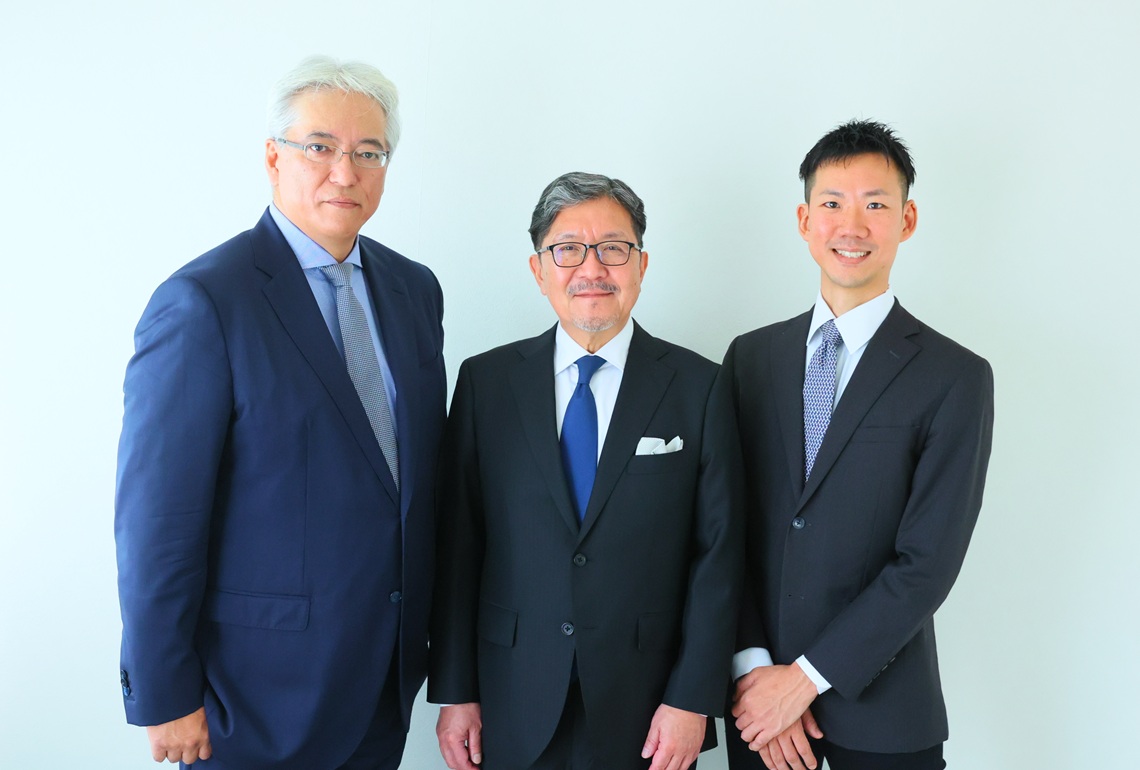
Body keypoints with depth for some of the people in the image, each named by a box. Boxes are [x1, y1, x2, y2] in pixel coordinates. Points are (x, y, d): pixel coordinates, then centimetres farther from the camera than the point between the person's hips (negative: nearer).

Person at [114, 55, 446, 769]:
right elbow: (158, 516, -16)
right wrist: (164, 697, -13)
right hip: (264, 683, -6)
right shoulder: (203, 301, -17)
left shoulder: (415, 287, 4)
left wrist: (433, 626, 12)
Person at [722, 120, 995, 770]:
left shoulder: (956, 379, -9)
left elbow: (929, 563, -13)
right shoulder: (751, 358, 3)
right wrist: (752, 667, -8)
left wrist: (806, 676, -14)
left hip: (881, 713, -3)